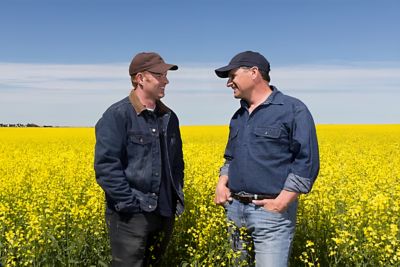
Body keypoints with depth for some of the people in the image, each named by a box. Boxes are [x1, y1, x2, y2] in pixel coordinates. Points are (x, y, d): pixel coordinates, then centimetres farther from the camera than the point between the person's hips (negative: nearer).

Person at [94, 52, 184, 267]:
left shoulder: (169, 117, 10)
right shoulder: (117, 115, -12)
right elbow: (106, 166, -17)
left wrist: (177, 197, 10)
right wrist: (130, 204, -19)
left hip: (164, 213, 7)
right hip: (131, 215, -7)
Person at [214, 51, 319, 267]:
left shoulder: (294, 110, -7)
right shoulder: (238, 116, 15)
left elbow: (307, 161, -11)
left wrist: (282, 202, -17)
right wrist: (221, 183, 5)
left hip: (271, 210, -7)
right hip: (235, 209, 7)